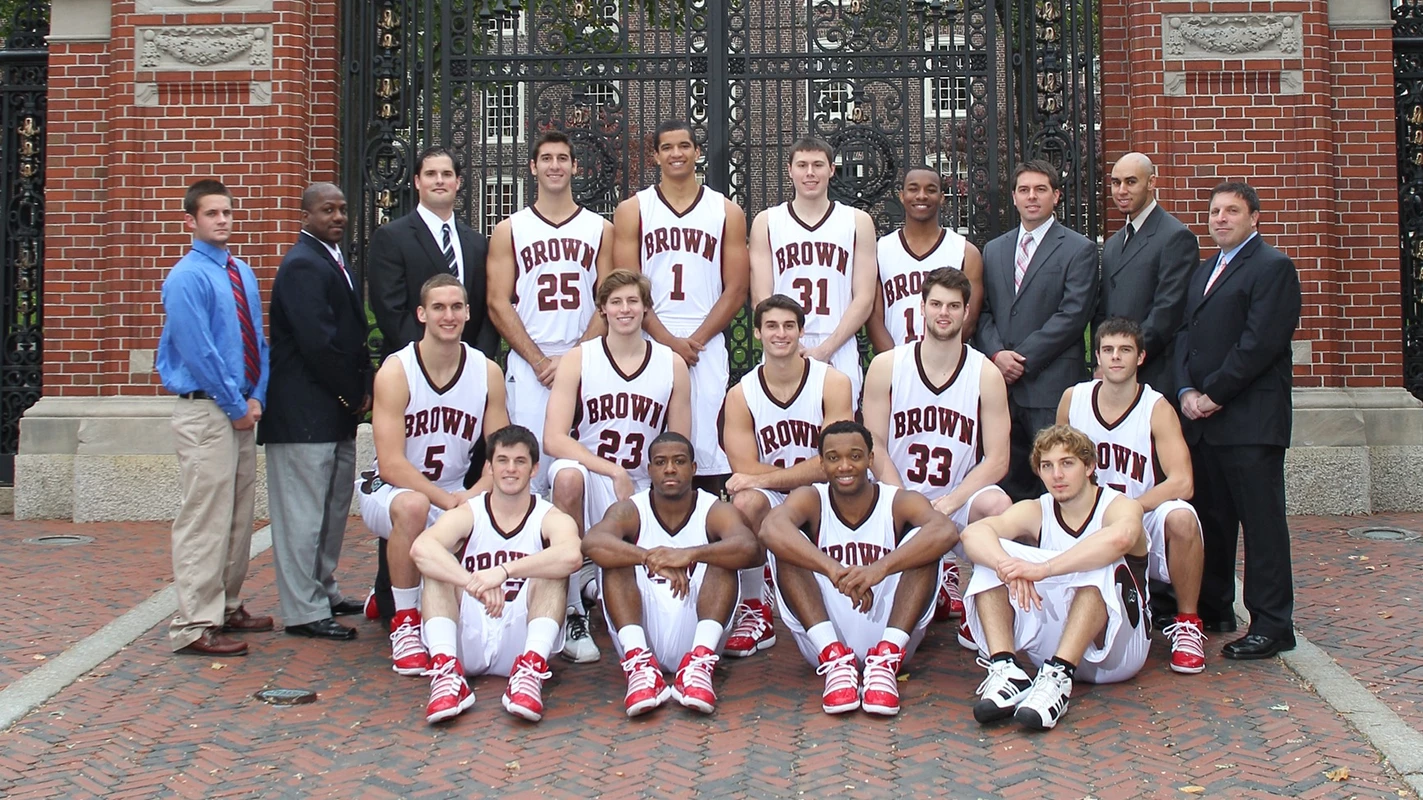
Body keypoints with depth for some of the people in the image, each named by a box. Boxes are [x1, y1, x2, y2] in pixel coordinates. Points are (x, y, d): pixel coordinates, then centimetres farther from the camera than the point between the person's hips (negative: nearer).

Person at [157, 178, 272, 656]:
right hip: (205, 411, -8)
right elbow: (198, 352, -16)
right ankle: (194, 627, -2)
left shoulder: (242, 273, 13)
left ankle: (227, 608, 26)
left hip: (240, 409, 8)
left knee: (239, 516, 14)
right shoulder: (187, 278, -11)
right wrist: (237, 406, -13)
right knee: (204, 518, -7)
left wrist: (257, 397, 3)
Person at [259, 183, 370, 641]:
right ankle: (304, 612, 5)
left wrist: (362, 389, 6)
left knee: (333, 509, 18)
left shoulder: (331, 260, 18)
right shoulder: (303, 265, -15)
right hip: (306, 413, -10)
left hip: (338, 413, 10)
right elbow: (318, 342, -22)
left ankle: (324, 594, 30)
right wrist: (354, 394, -11)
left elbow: (352, 332, 19)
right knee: (304, 513, -3)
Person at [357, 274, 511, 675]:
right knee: (412, 506, -38)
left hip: (456, 495, 5)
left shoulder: (488, 373, -4)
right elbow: (391, 465, -20)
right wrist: (446, 500, -29)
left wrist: (471, 496, -22)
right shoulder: (395, 372, -15)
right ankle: (404, 622, -18)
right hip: (390, 489, -5)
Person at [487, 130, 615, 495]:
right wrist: (539, 361, -7)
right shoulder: (509, 231, 9)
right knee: (529, 462, -6)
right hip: (528, 366, -1)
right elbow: (498, 304, 3)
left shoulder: (601, 229, 11)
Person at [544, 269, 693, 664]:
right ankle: (572, 613, -25)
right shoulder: (579, 359, -3)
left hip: (643, 492, 2)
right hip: (589, 480, -2)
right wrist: (615, 472, -22)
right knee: (568, 475, -38)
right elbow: (553, 440, -13)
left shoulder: (672, 364, 4)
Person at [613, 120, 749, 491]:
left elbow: (735, 289, 5)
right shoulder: (632, 210, 9)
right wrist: (669, 340, -9)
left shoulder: (727, 212, 10)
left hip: (706, 347, 0)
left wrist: (695, 340, -6)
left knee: (707, 446, -2)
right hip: (650, 344, 0)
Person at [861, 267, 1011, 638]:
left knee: (997, 505, -33)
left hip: (958, 500, 0)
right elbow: (875, 446, -3)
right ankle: (941, 581, 13)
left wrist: (948, 503, -19)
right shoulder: (886, 366, -2)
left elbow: (997, 460, -5)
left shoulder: (986, 375, -3)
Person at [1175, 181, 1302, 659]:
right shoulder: (1205, 271, 22)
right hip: (1203, 419, 8)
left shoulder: (1273, 267, -5)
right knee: (1210, 517, 13)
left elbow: (1259, 343, -14)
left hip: (1250, 419, -8)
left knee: (1262, 521, -4)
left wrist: (1212, 394, -13)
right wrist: (1187, 391, 0)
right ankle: (1213, 611, 23)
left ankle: (1271, 626, 1)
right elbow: (1185, 334, 16)